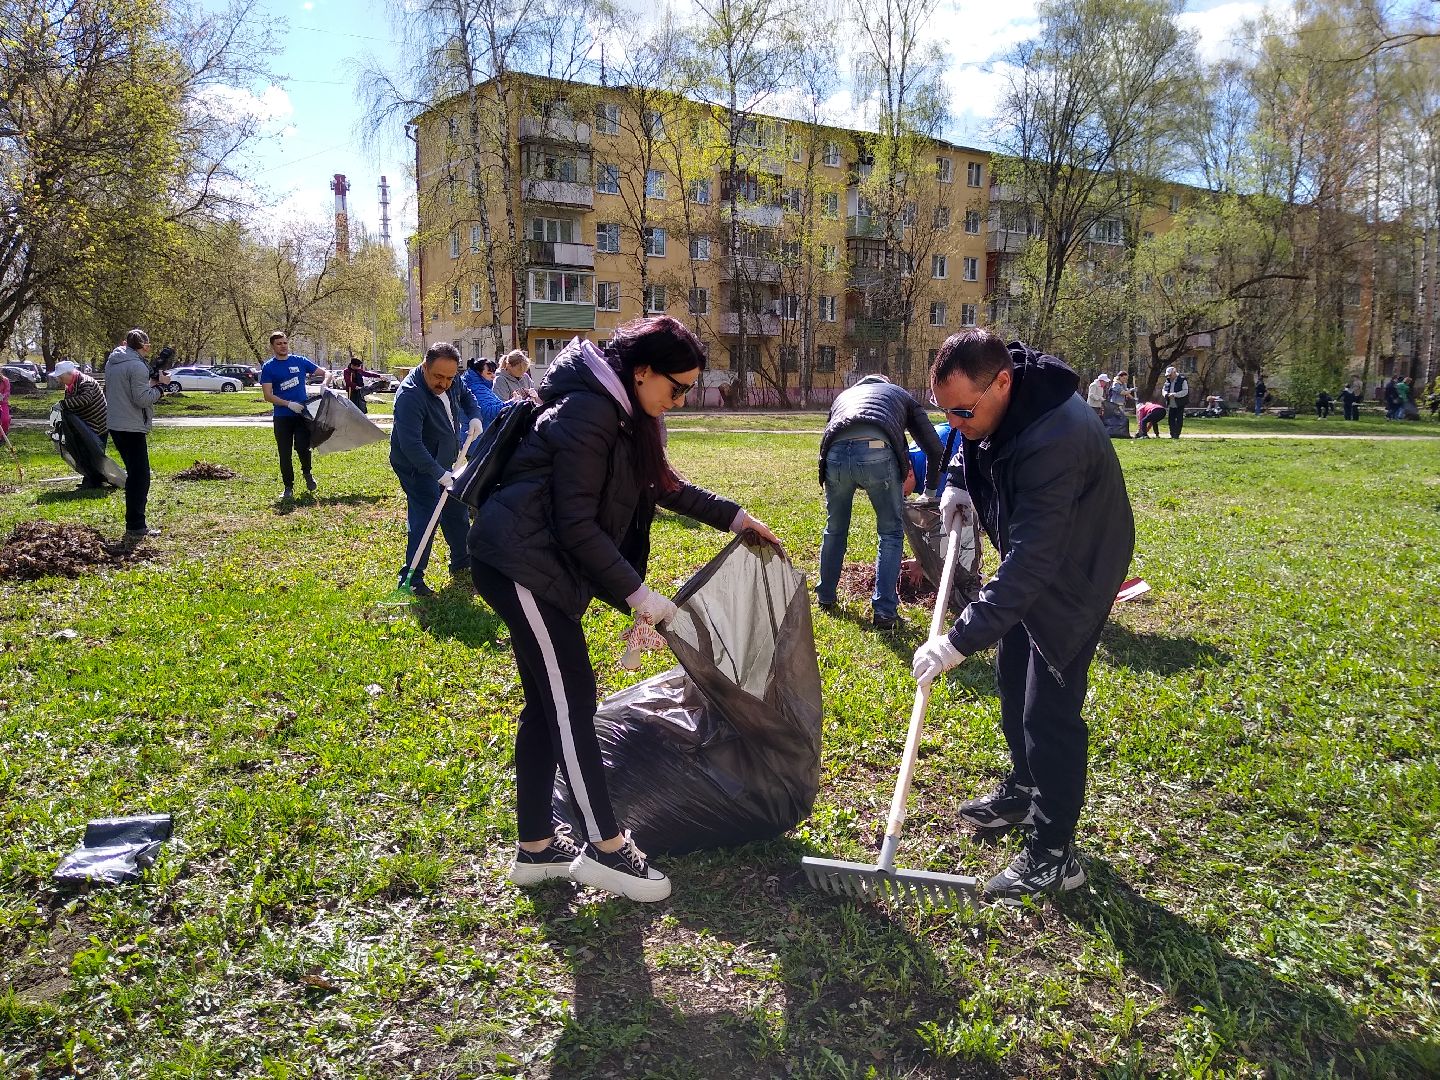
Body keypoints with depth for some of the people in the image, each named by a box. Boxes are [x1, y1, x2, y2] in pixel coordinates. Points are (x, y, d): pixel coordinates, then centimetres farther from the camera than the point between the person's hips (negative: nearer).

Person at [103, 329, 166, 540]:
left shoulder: (112, 362, 12)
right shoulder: (137, 366, -16)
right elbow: (142, 399, -19)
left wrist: (151, 380, 7)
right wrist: (158, 389, -2)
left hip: (115, 426, 9)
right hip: (132, 428, -9)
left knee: (134, 474, 17)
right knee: (140, 477, -4)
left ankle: (136, 524, 21)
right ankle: (135, 528, -5)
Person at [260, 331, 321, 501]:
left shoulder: (300, 361, 6)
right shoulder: (268, 367, 2)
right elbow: (267, 395, -5)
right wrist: (289, 404, -17)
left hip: (303, 412, 0)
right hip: (282, 416, 0)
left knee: (302, 447, -12)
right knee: (284, 453, 3)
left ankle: (307, 473, 18)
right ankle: (288, 488, 15)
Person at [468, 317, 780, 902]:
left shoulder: (626, 415, 10)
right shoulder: (587, 413, -20)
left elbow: (663, 484, 23)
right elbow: (578, 526, -23)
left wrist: (733, 516, 20)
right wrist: (637, 594, -19)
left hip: (539, 565, 10)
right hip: (518, 562, -10)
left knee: (549, 701, 11)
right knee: (572, 701, -6)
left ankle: (535, 847, 20)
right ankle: (605, 847, 4)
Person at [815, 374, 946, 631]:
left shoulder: (843, 395, 41)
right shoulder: (901, 396, 34)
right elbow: (935, 449, 27)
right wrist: (930, 491, 39)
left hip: (835, 453, 3)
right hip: (877, 452, -2)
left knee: (835, 529, 24)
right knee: (891, 533, 14)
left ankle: (825, 598, 38)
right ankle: (884, 612, 9)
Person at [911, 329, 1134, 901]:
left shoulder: (1055, 441, -40)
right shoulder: (990, 401, -12)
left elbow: (1031, 561, -42)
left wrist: (961, 639, -43)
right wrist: (958, 481, -3)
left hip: (1075, 573, -9)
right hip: (1029, 558, 9)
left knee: (1049, 711, -8)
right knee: (1012, 681, 20)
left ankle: (1053, 856, 5)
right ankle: (1023, 790, 41)